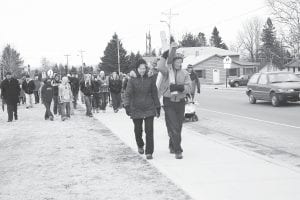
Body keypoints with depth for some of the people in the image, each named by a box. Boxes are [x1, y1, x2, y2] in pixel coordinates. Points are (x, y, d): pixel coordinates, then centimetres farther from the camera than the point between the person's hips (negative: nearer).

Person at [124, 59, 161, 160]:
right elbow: (128, 94, -7)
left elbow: (154, 94, 10)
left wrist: (158, 107, 12)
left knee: (149, 130, -7)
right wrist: (127, 106, -20)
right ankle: (140, 145, 41)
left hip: (149, 109, 0)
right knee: (138, 130, 13)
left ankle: (149, 152, -2)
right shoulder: (132, 80, -1)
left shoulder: (150, 79, 4)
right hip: (136, 109, 0)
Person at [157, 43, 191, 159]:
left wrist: (179, 87, -22)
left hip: (180, 102, 4)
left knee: (178, 127, 13)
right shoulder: (167, 71, -3)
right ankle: (177, 151, -7)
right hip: (168, 102, -4)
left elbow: (188, 88, -5)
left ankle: (172, 146, 33)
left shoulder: (184, 74, 5)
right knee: (173, 127, -9)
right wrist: (164, 56, -32)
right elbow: (160, 68, -28)